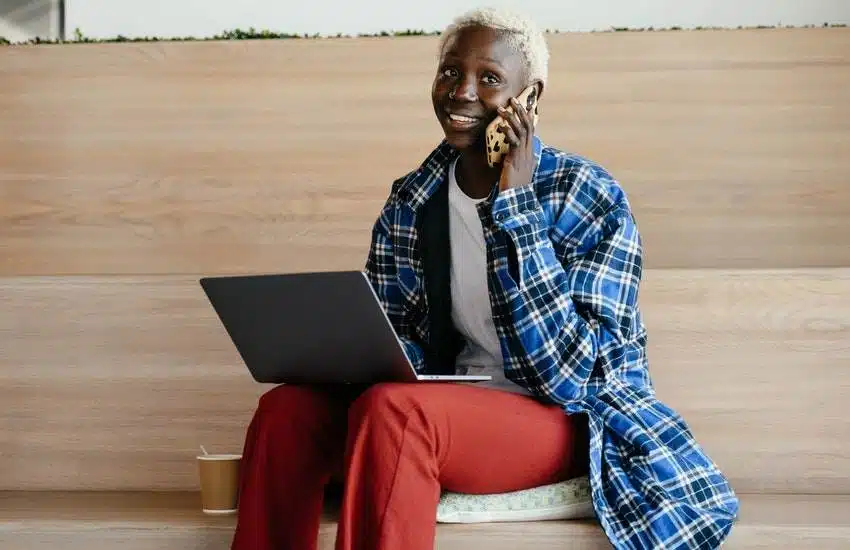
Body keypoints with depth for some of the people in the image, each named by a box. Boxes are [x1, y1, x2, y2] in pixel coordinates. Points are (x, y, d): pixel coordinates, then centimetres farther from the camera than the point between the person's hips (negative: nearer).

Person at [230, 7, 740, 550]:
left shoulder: (590, 198, -12)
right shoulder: (411, 202, 3)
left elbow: (565, 376, -21)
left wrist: (515, 200, -22)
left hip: (569, 419, -5)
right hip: (456, 404, 5)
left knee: (393, 413, -33)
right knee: (287, 410, -21)